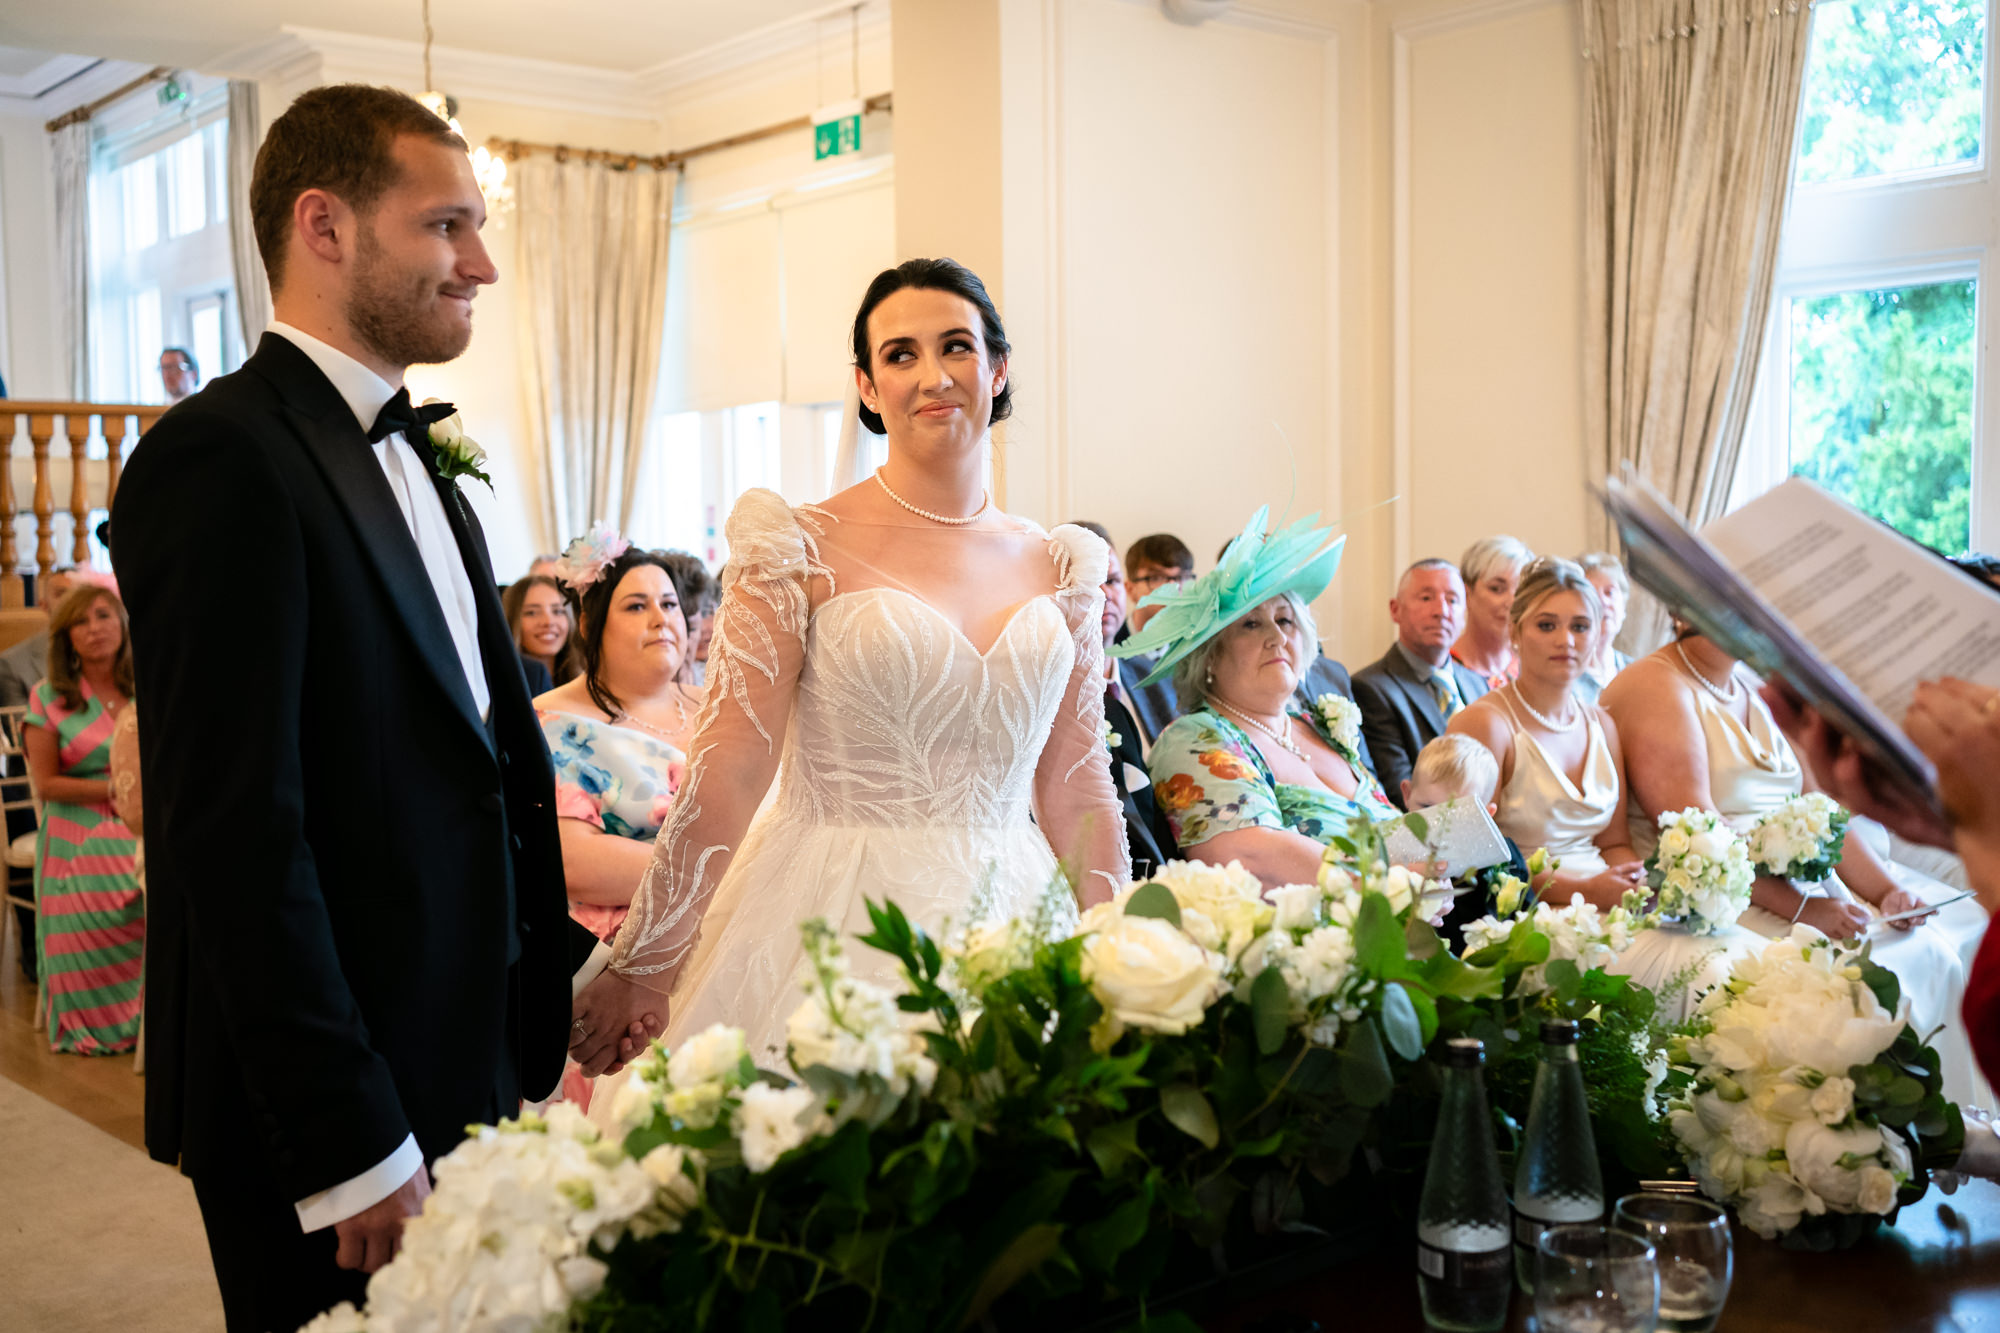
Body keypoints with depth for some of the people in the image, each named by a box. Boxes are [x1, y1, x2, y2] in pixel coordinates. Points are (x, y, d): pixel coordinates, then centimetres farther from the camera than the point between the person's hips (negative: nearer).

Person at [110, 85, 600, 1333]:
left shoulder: (413, 459, 13)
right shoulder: (223, 459, -16)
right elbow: (234, 832, -21)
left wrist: (561, 970, 9)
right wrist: (350, 1149, -21)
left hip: (468, 1068, 8)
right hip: (329, 1114, -8)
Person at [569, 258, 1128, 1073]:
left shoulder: (1057, 569, 8)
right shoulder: (803, 551, -5)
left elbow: (1079, 790, 10)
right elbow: (727, 771, -10)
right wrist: (641, 971, -11)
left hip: (1009, 935, 4)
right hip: (833, 933, -3)